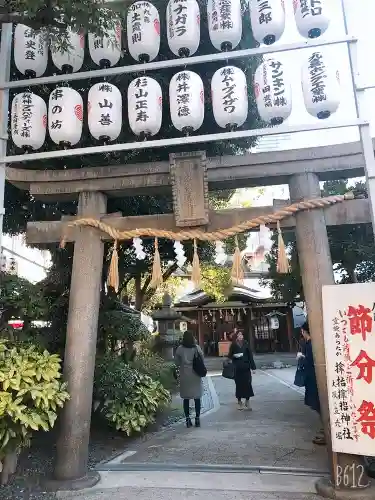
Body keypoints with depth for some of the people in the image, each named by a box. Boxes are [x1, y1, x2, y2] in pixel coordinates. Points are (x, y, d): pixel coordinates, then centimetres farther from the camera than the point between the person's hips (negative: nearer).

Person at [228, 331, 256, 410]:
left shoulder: (246, 344, 1)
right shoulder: (233, 346, -2)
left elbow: (250, 356, 2)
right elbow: (230, 356, 5)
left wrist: (253, 367, 1)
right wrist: (234, 356, -16)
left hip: (246, 368, 1)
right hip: (237, 369, -1)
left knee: (247, 384, -1)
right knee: (239, 385, 5)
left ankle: (247, 402, 12)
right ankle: (239, 402, 19)